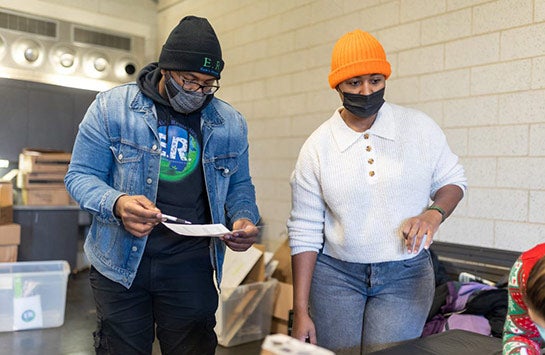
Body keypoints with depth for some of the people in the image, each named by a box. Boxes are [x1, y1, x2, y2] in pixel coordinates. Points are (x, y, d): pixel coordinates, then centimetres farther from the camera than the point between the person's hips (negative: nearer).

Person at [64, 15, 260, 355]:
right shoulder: (111, 106, -6)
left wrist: (244, 219, -11)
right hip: (121, 261, -1)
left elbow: (239, 185, 12)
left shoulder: (230, 123, 2)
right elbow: (80, 175, -4)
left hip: (192, 266, 2)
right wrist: (116, 204, -26)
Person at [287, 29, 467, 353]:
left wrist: (434, 213, -14)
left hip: (405, 277, 0)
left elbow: (452, 180, 10)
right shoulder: (317, 146, -5)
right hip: (335, 275, 0)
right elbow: (305, 232, -4)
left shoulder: (420, 128, -4)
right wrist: (301, 310, -4)